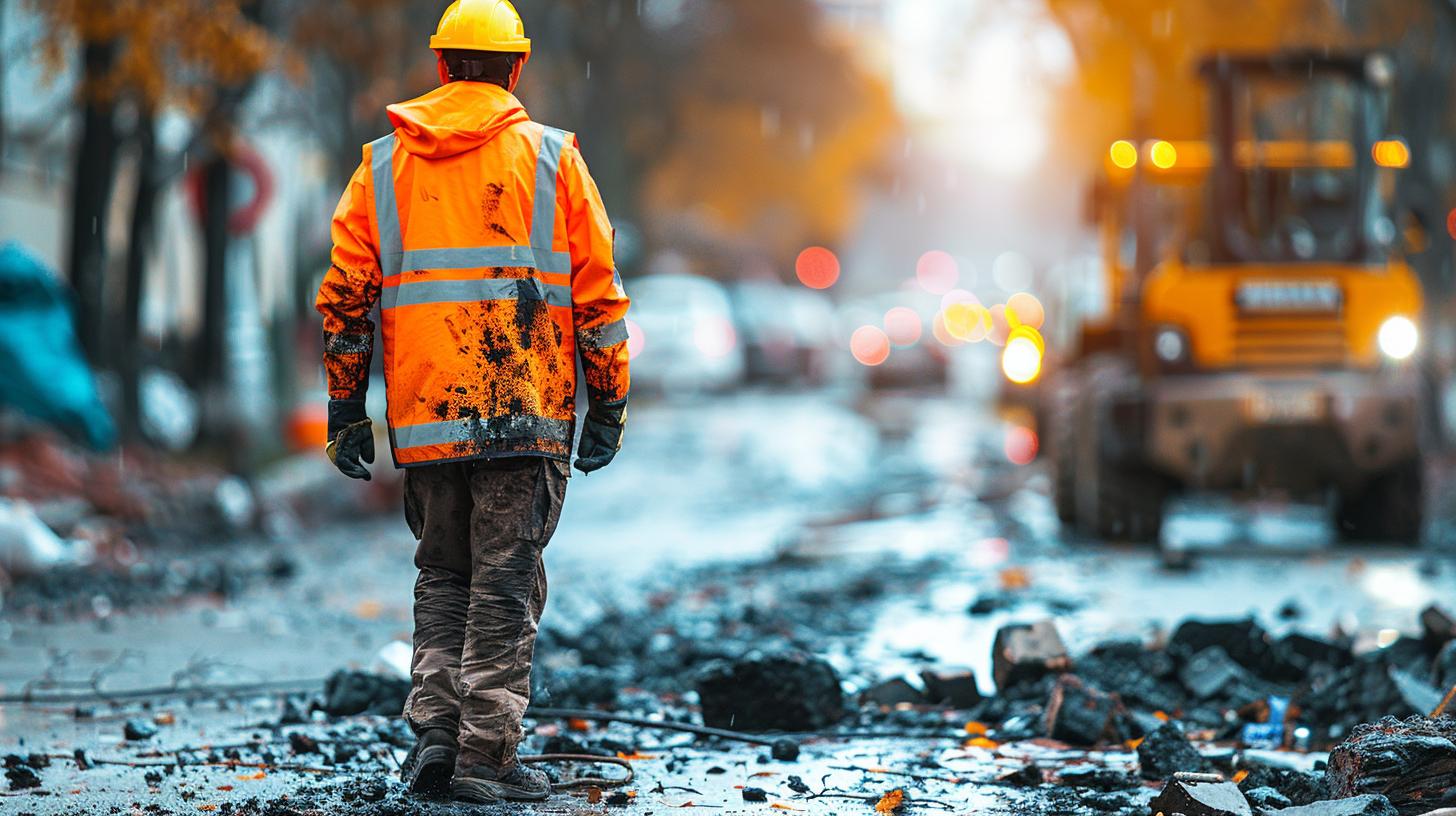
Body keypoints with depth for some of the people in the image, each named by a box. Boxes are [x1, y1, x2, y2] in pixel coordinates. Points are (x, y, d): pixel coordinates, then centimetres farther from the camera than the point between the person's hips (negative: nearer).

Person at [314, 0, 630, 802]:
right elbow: (597, 291, 0)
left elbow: (343, 293, 8)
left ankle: (434, 730, 4)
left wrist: (346, 411, 13)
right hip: (526, 407, -3)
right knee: (505, 582, 0)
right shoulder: (550, 157, 3)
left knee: (441, 575, 16)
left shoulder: (384, 161, 10)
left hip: (423, 411, 3)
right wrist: (608, 406, 6)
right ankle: (485, 755, -3)